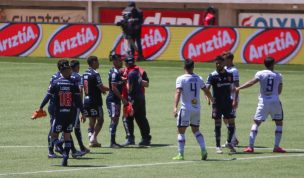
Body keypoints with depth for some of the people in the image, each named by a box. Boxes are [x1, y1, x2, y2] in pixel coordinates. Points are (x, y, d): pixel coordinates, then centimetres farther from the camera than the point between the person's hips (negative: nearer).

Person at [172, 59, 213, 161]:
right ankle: (203, 150, 3)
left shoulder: (181, 79, -8)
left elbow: (178, 93, -19)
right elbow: (207, 92, 15)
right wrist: (212, 100, 35)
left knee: (181, 131, 4)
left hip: (186, 108, -4)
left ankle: (181, 154, 0)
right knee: (196, 130, 17)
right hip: (197, 108, 4)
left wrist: (175, 107, -26)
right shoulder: (199, 79, 5)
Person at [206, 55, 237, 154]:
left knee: (231, 122, 1)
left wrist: (234, 100, 18)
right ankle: (218, 146, 7)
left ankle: (229, 142, 21)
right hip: (217, 103, -3)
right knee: (217, 124, -1)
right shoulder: (213, 76, -8)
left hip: (228, 102, 3)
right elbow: (207, 87, -20)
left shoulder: (229, 75, 5)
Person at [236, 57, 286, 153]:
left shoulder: (260, 74, -2)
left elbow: (252, 82, -17)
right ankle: (276, 147, 9)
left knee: (256, 123, 3)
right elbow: (279, 91, 10)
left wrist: (238, 88, -20)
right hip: (275, 102, 1)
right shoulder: (278, 76, 5)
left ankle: (251, 146, -8)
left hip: (263, 102, -1)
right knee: (279, 123, 16)